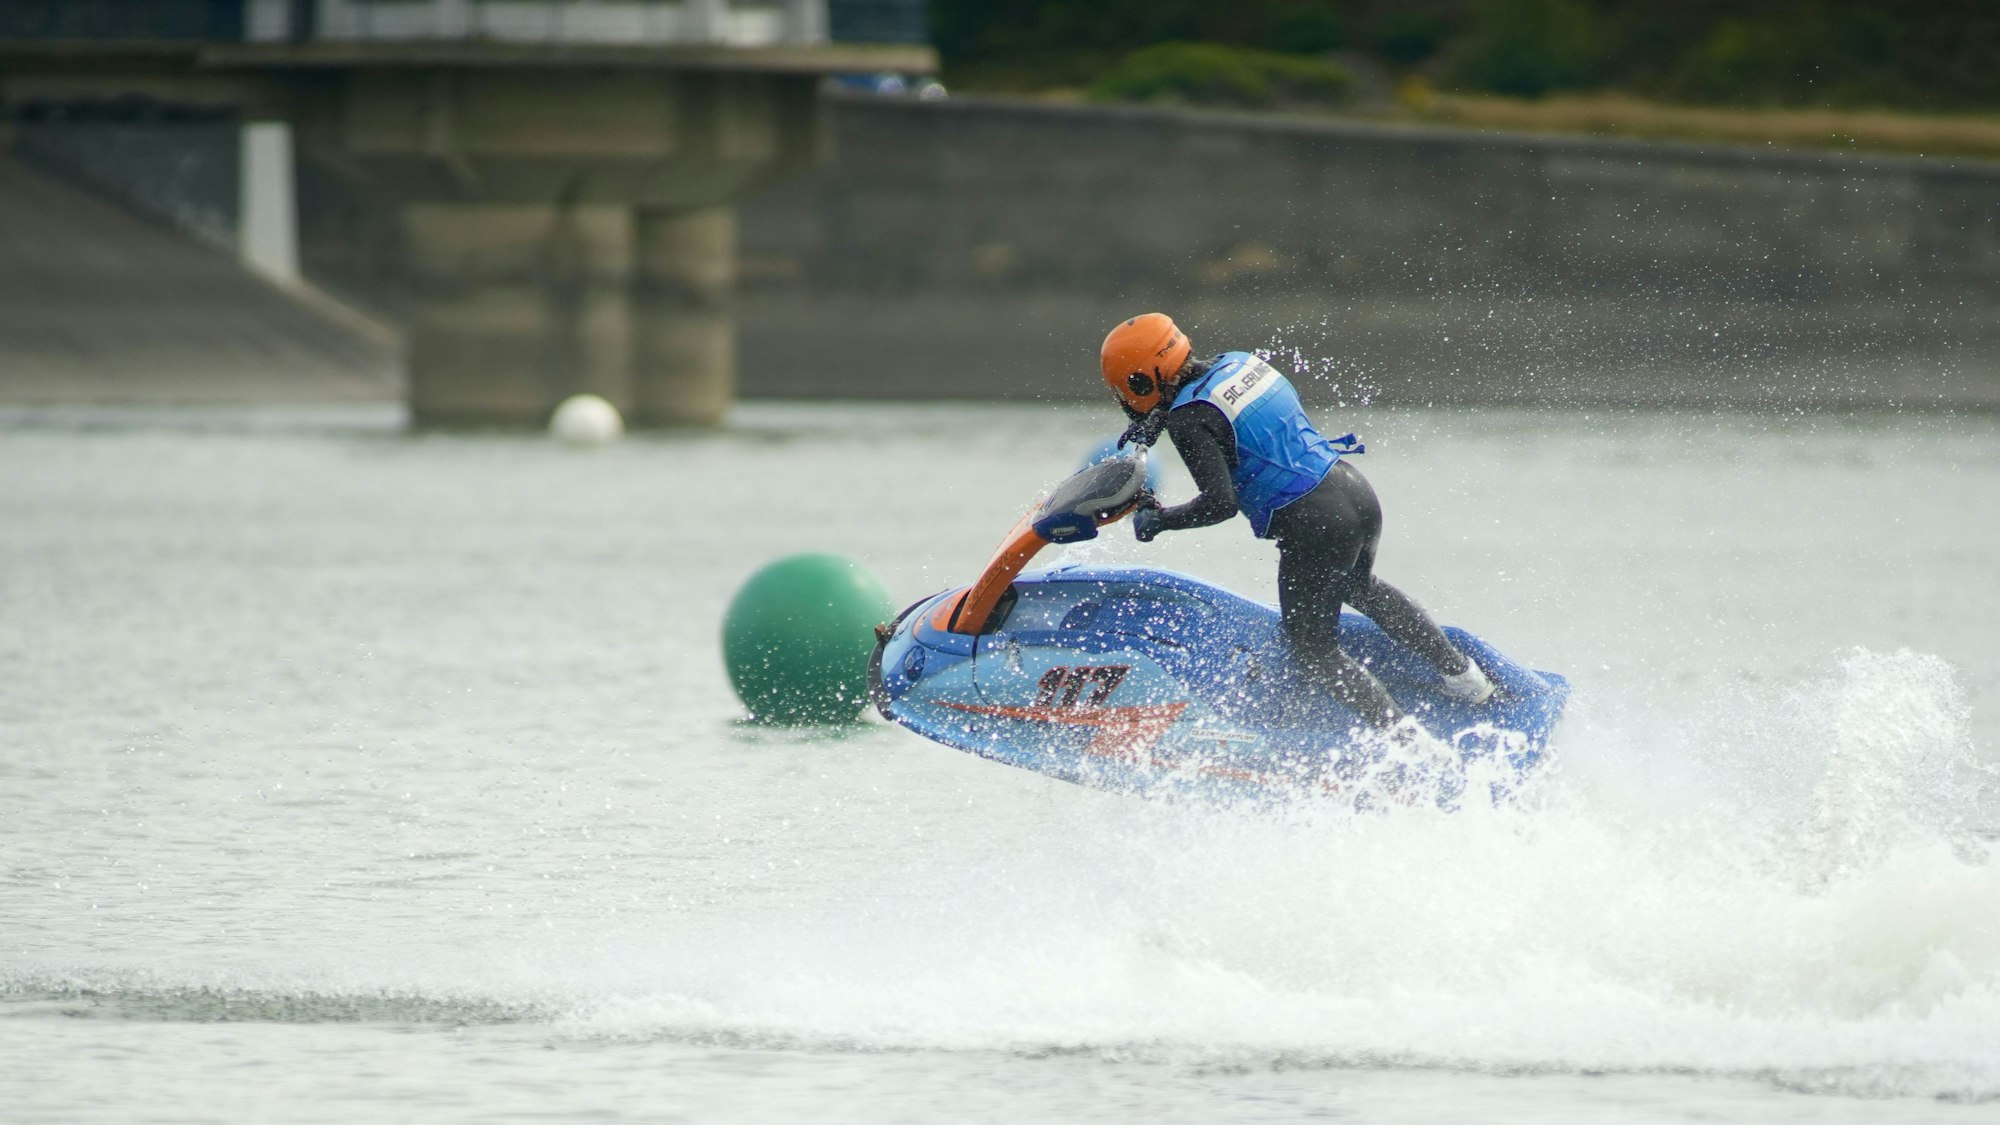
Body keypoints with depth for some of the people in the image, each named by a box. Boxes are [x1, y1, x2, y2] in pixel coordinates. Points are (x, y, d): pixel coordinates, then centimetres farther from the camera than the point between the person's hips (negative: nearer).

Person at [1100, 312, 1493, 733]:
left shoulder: (1189, 419, -14)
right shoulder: (1235, 362, 10)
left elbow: (1220, 504, -21)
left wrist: (1159, 520, -7)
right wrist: (1159, 419, 27)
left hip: (1314, 525, -9)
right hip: (1358, 491, 9)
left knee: (1314, 651, 7)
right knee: (1360, 588, 37)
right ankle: (1463, 674, 42)